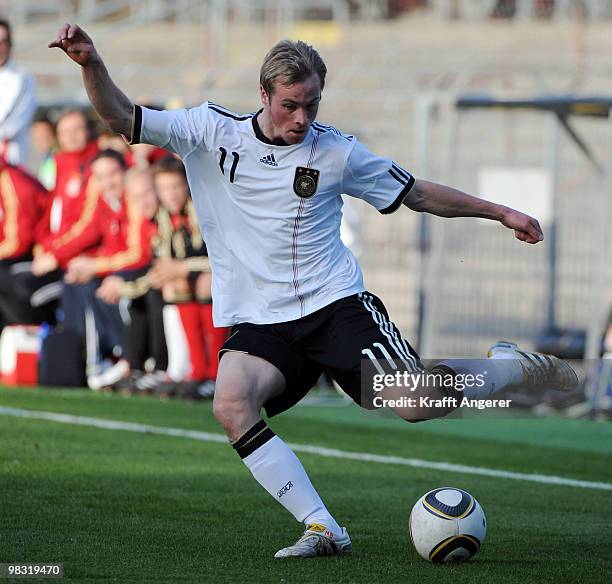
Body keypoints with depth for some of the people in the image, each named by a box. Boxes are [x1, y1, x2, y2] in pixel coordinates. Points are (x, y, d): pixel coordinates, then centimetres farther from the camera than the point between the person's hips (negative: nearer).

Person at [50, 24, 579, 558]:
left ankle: (513, 368, 13)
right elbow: (122, 119, -2)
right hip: (258, 323, 1)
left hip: (336, 304, -1)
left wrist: (499, 212, 15)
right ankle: (323, 530, -25)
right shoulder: (212, 131, 1)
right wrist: (91, 64, -20)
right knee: (231, 404, -31)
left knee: (418, 404, -20)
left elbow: (417, 194, 14)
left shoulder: (336, 151, 2)